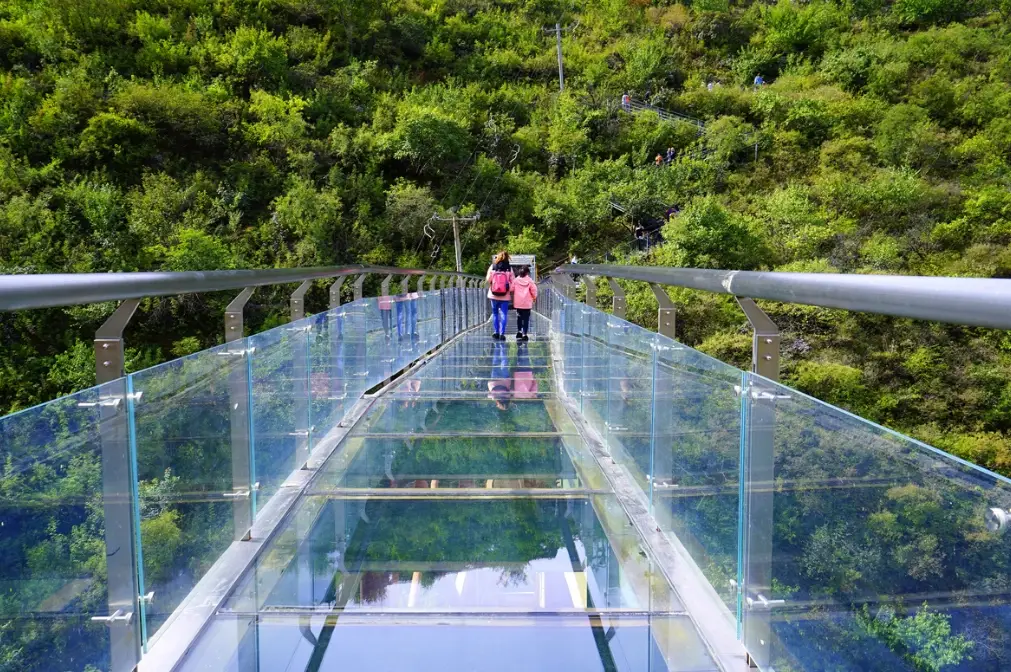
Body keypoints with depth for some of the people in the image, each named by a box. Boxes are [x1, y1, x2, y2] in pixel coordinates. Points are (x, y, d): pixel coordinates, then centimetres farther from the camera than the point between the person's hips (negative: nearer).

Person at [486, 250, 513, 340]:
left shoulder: (492, 267, -4)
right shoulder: (509, 268, -5)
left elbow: (487, 280, -2)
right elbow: (513, 282, -5)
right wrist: (511, 291, 10)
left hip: (493, 295, 1)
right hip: (505, 296, -1)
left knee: (495, 313, 13)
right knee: (503, 315, 3)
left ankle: (496, 332, 13)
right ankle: (502, 333, -3)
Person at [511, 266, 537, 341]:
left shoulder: (516, 280, 0)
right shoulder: (530, 281, -6)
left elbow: (512, 289, 2)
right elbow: (534, 290, -5)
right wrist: (534, 298, 13)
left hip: (518, 303, 3)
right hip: (527, 303, -3)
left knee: (519, 317, 19)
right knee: (526, 318, -1)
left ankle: (519, 331, 26)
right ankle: (524, 334, -5)